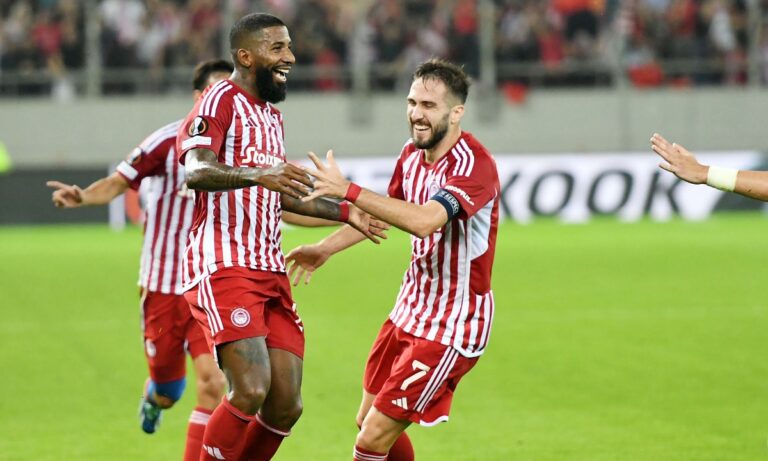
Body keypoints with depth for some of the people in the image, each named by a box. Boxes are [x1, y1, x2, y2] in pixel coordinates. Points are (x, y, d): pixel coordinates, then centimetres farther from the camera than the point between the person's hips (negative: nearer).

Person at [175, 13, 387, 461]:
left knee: (286, 405, 1)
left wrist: (344, 212, 31)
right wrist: (256, 175, -42)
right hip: (224, 267, -9)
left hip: (270, 270, 9)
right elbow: (196, 171, -25)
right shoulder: (221, 101, -7)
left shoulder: (272, 113, 21)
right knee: (251, 390, -22)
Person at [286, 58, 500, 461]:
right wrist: (326, 248, 20)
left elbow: (425, 220, -41)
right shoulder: (412, 155, 3)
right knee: (368, 421, 18)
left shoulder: (474, 164, -24)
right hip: (411, 308, 9)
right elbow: (383, 212, 23)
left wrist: (348, 190, -44)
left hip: (451, 326, -9)